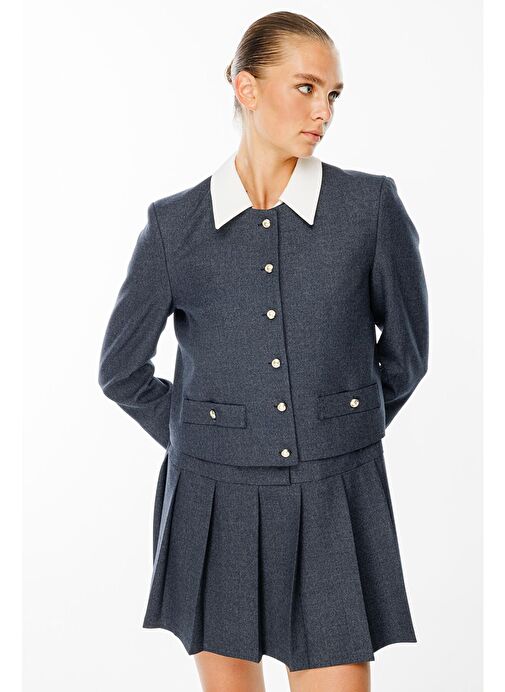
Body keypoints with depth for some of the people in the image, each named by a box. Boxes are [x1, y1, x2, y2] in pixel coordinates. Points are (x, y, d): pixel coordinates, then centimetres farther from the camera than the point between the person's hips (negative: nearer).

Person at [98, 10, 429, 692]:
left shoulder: (373, 206, -5)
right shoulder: (176, 225, -3)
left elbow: (404, 354, 7)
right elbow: (122, 371, 9)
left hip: (334, 504, -1)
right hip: (215, 502, 1)